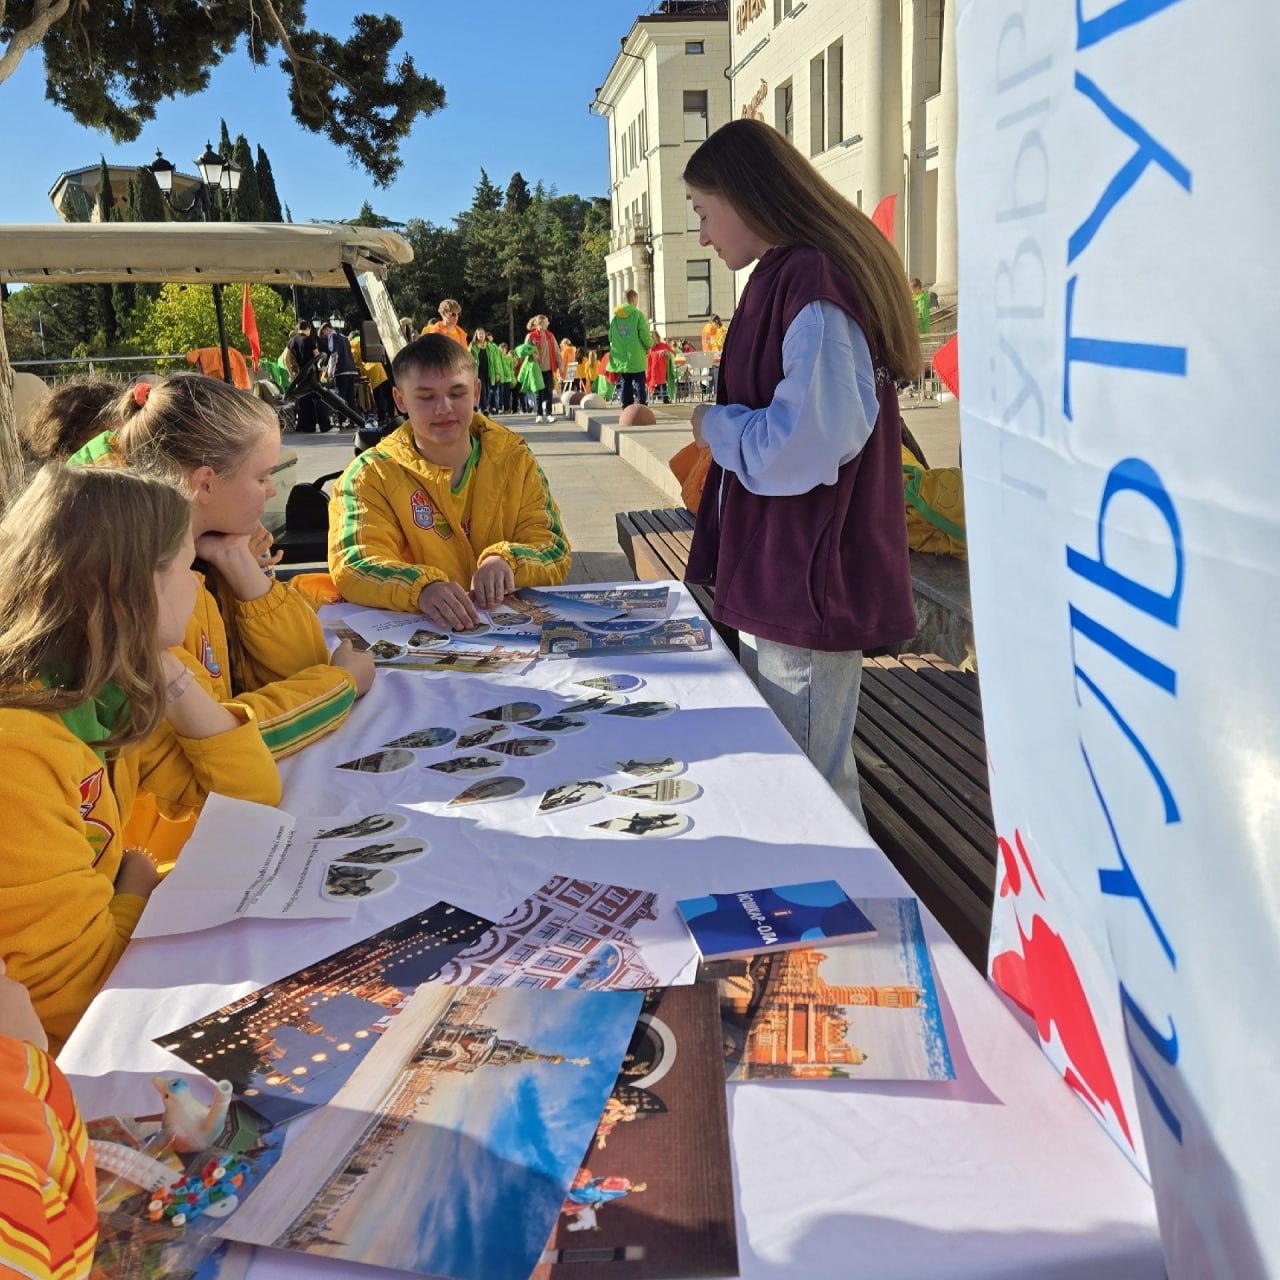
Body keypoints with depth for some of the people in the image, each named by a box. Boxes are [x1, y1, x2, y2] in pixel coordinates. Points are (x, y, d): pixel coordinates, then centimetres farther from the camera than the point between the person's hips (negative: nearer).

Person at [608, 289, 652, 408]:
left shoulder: (616, 316, 5)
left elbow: (611, 337, 7)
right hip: (636, 357, -4)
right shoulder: (637, 314, -10)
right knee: (639, 384, -1)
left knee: (626, 384, 10)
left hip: (621, 358, 4)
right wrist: (649, 345, 5)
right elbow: (645, 335, -13)